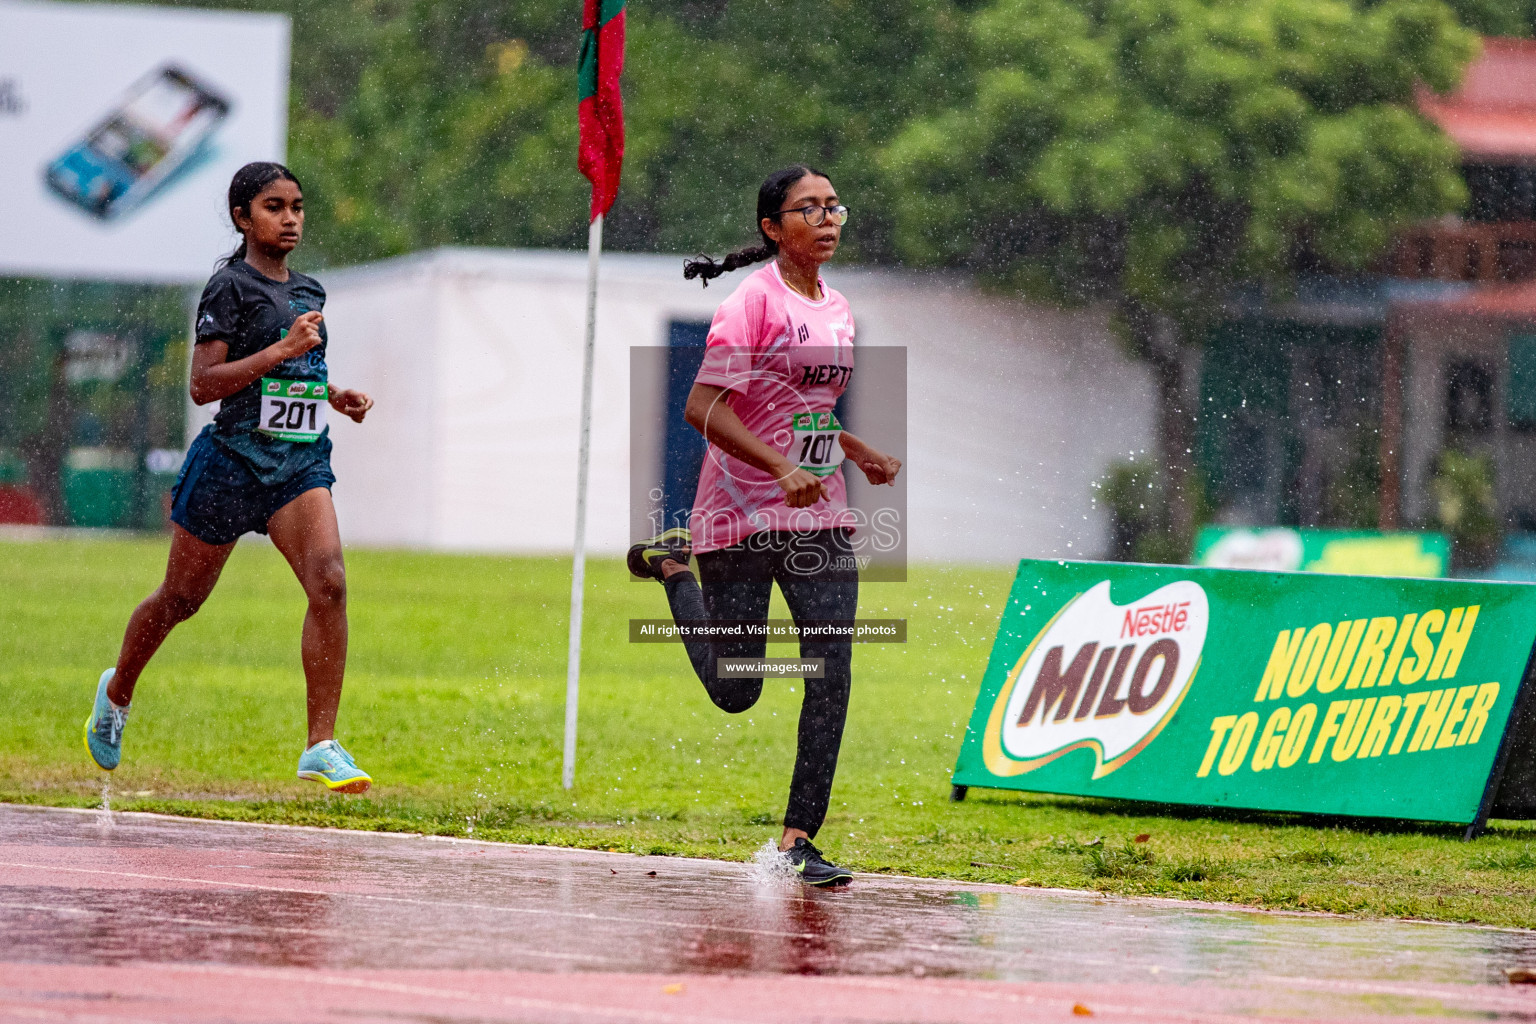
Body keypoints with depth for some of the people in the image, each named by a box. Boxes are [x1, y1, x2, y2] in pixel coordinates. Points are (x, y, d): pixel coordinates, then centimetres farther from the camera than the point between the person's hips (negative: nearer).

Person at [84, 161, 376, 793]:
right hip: (234, 456, -5)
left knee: (328, 582, -19)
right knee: (182, 597, 10)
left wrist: (335, 396, 12)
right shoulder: (231, 287, -7)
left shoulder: (309, 292, 15)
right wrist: (283, 349, -21)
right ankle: (118, 691, 41)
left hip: (301, 462, 5)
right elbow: (203, 385, -15)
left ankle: (321, 747, -20)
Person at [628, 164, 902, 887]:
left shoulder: (836, 309, 13)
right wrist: (782, 468, -26)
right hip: (740, 518, -6)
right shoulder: (755, 300, -11)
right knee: (736, 692, 2)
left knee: (831, 675, -8)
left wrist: (861, 454, 11)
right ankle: (673, 566, 29)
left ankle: (799, 840, -2)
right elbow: (703, 407, -18)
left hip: (820, 514, 6)